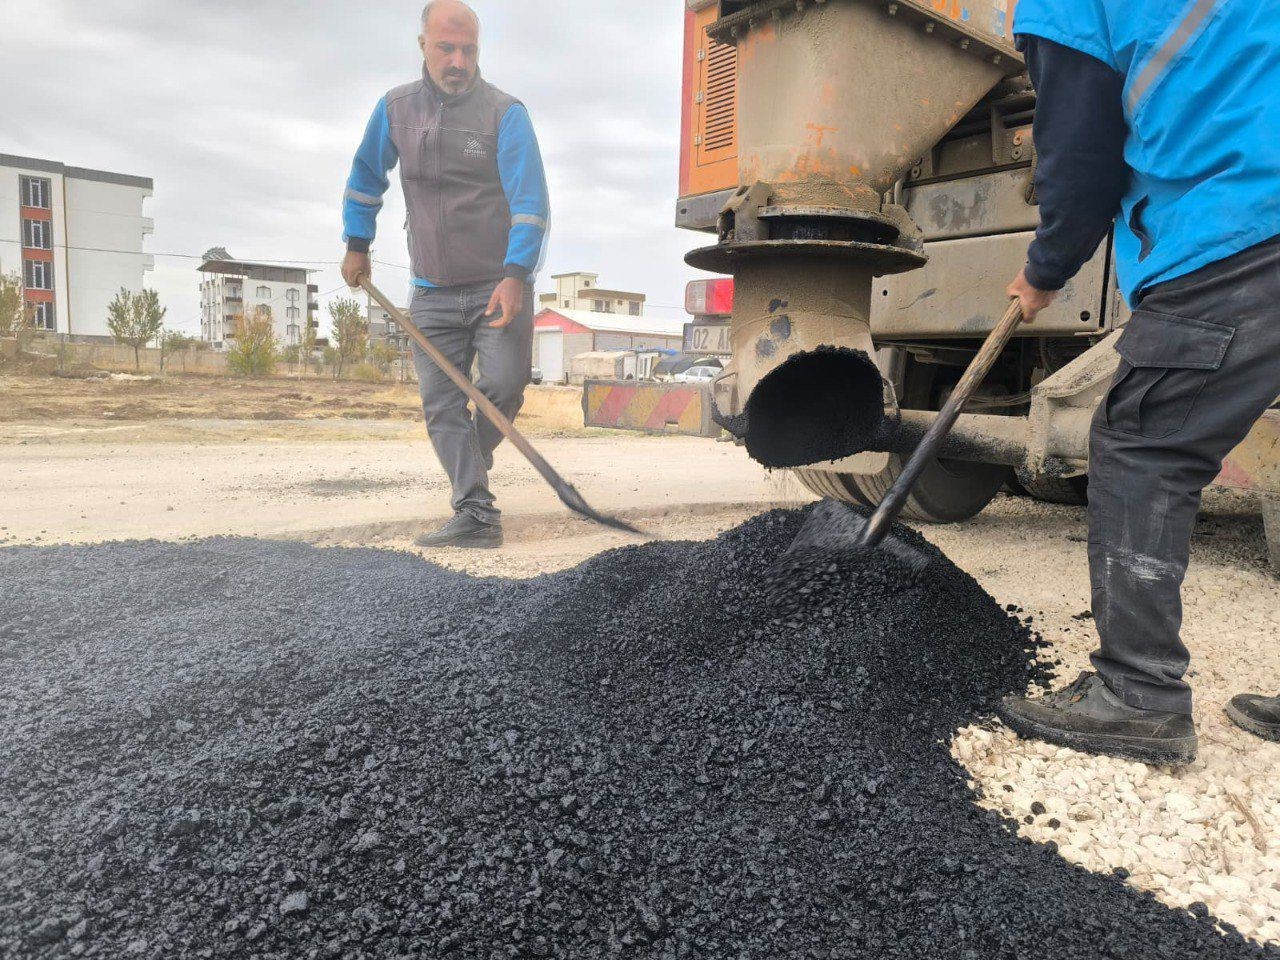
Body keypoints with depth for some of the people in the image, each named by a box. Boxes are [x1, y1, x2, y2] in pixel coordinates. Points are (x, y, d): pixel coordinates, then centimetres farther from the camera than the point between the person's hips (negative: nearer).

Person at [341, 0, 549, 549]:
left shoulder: (505, 113, -5)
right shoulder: (395, 108, 8)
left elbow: (531, 200, -13)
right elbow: (366, 177, 23)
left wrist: (515, 275, -25)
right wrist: (357, 245, 19)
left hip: (500, 287, -3)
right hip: (431, 293, 4)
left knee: (504, 386, -14)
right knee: (441, 404, -4)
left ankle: (470, 462, 17)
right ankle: (476, 515, -3)